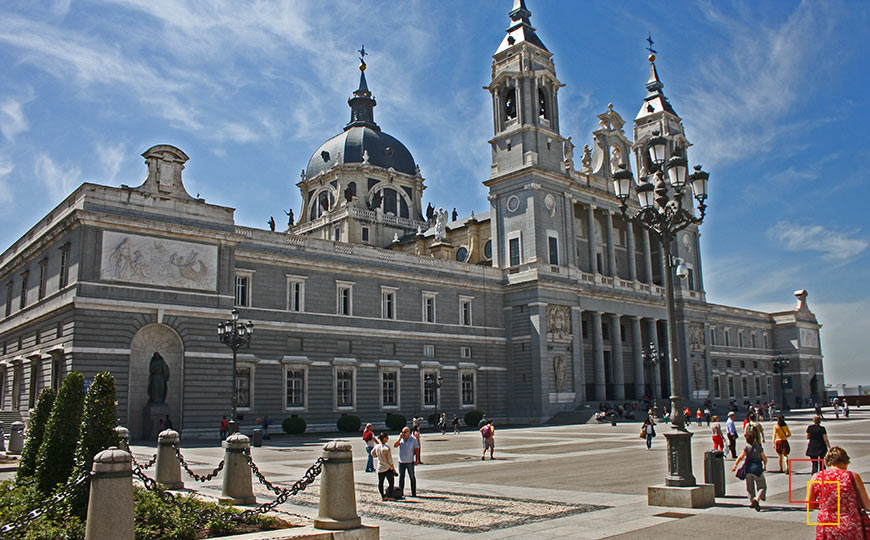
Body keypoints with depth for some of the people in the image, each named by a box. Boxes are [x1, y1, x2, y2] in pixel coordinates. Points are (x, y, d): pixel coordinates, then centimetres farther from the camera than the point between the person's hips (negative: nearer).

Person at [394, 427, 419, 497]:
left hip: (410, 461, -3)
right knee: (401, 476, 9)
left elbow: (416, 450, -3)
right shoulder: (400, 438, 4)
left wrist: (416, 460, -6)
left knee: (412, 477, 2)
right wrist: (399, 439, -15)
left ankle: (414, 493, 7)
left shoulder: (413, 439, -4)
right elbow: (395, 445, -5)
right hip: (401, 461, 3)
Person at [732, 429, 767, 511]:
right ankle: (756, 499, -17)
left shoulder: (747, 447, -2)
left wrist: (735, 465, -4)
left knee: (750, 487, 18)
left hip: (748, 468, 2)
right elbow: (764, 459, 4)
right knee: (762, 487, 5)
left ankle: (751, 502, 25)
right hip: (757, 469, -2)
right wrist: (765, 465, 25)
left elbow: (740, 457, -11)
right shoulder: (759, 448, -3)